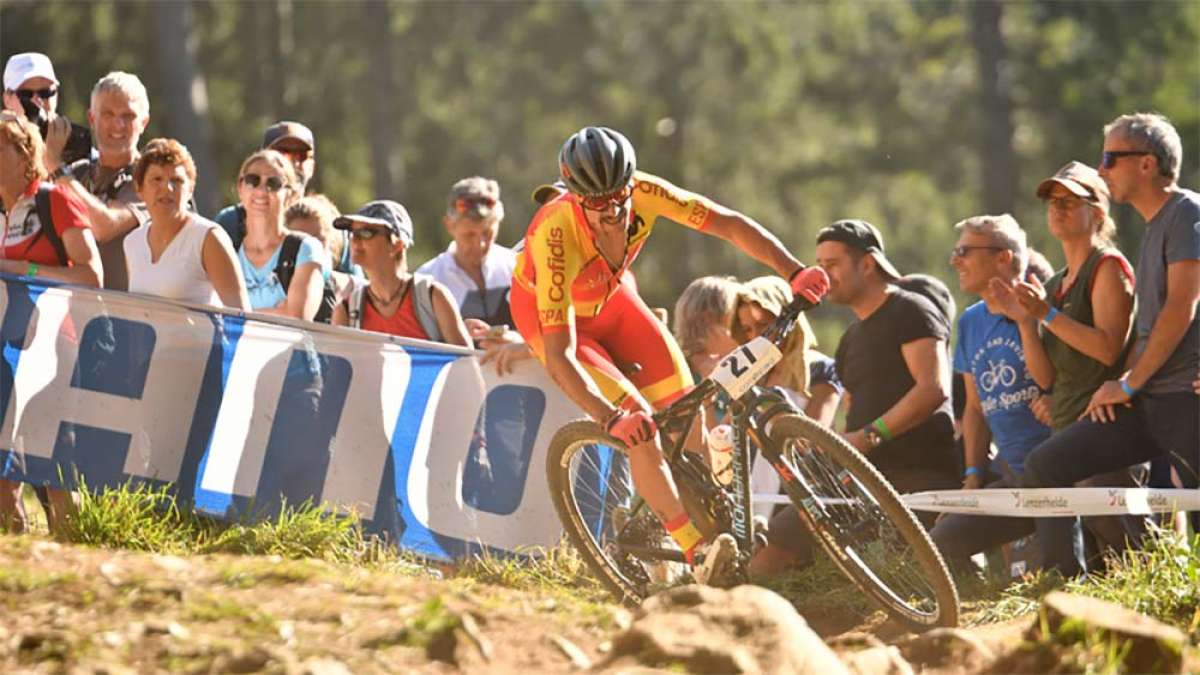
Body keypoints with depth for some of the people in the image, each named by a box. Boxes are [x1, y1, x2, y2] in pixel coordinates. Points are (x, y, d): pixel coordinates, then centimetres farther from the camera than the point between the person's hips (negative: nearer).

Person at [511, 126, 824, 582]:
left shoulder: (643, 193, -30)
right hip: (549, 314, -5)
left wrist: (794, 273, -35)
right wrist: (611, 418, -54)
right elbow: (559, 357, -43)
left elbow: (730, 224, -23)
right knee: (637, 421, -21)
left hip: (609, 299, 5)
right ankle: (698, 552, -19)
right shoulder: (556, 238, -41)